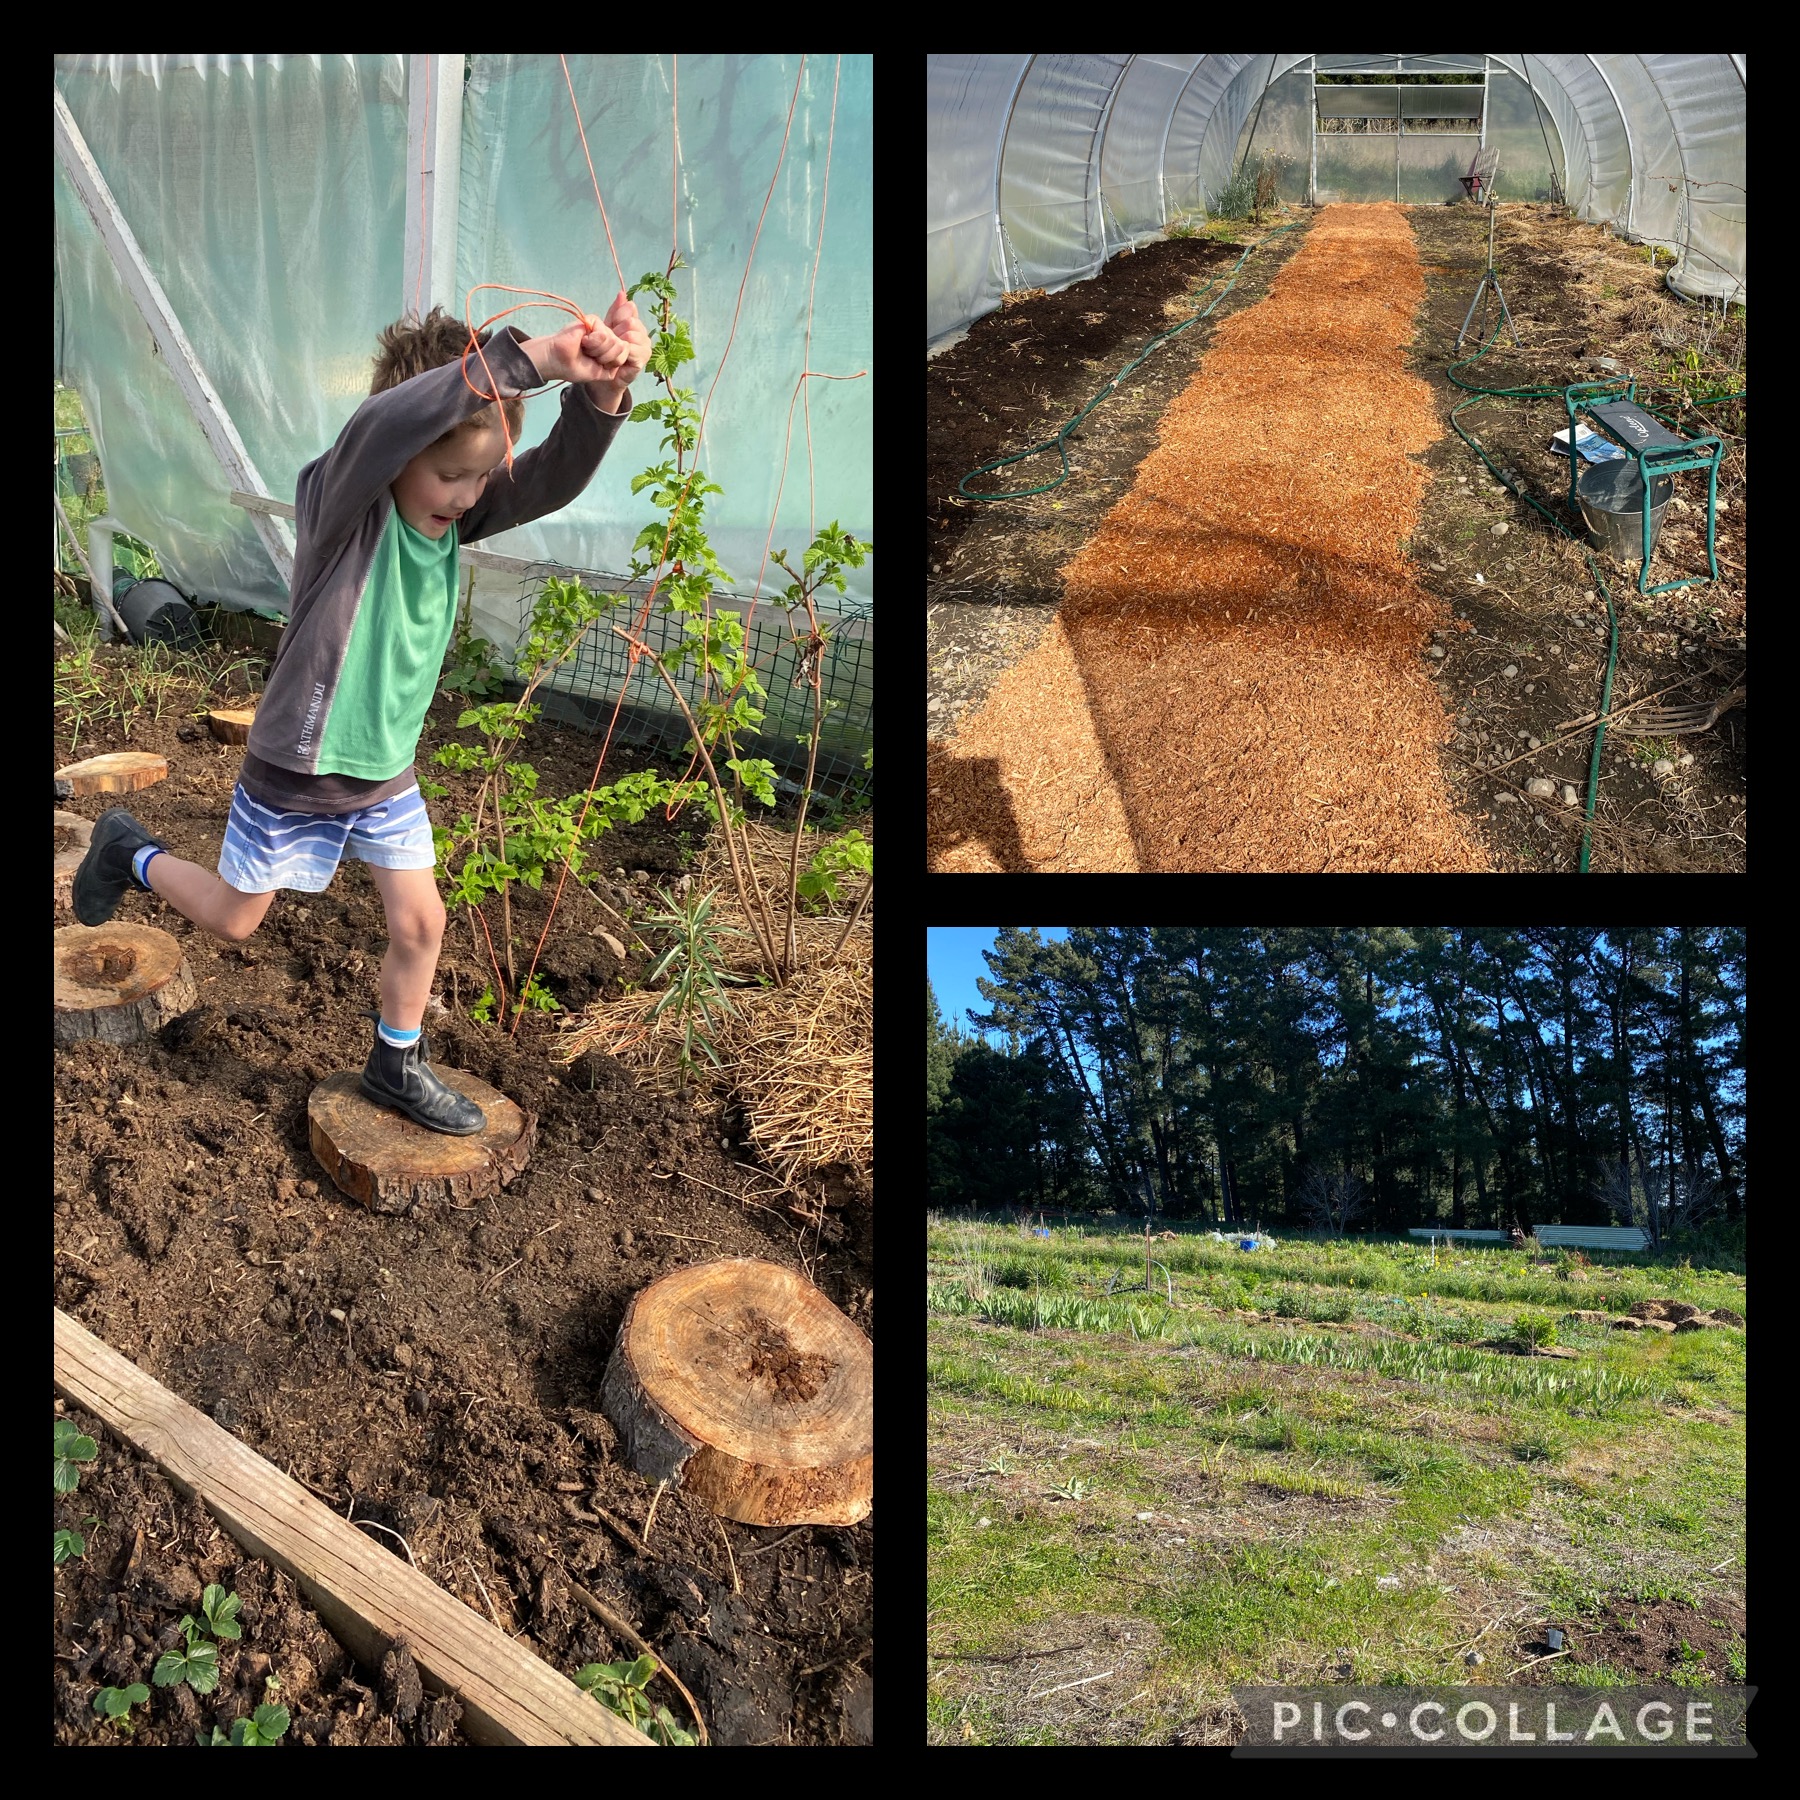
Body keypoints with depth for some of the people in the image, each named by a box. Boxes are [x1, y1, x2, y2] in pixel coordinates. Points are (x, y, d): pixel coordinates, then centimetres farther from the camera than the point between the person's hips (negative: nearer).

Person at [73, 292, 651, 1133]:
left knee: (420, 922, 9)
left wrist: (603, 393, -48)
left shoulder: (455, 514, -10)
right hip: (294, 774, -5)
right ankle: (131, 853, 45)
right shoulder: (338, 499, -27)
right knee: (233, 918, 16)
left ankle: (396, 1065, 33)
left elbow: (555, 477, -27)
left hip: (387, 776, 5)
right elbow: (374, 427, -50)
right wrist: (527, 358, -59)